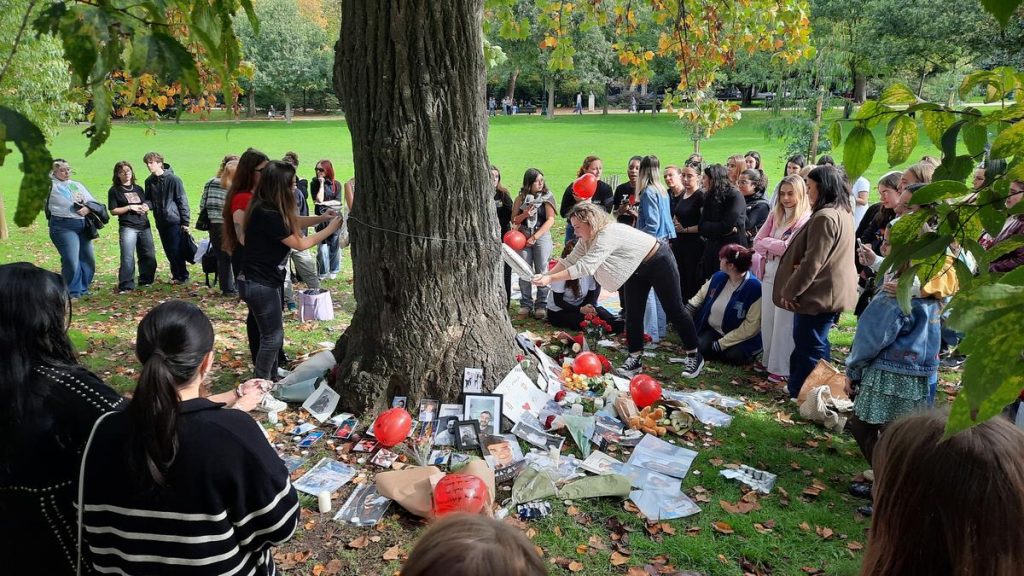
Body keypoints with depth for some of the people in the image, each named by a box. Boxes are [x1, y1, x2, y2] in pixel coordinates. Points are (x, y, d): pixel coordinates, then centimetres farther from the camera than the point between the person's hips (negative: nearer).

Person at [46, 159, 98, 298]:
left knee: (88, 259, 10)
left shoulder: (78, 185, 18)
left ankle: (83, 289, 24)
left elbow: (92, 201, 14)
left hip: (83, 225, 6)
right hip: (64, 226, -6)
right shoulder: (51, 185, 2)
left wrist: (88, 208, -7)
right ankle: (73, 292, 0)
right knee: (71, 261, -13)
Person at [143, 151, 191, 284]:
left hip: (174, 220, -6)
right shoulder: (149, 181, 7)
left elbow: (182, 201, -8)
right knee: (168, 251, 11)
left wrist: (185, 222, -10)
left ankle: (182, 276, 9)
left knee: (176, 250, -4)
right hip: (160, 222, 6)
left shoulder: (173, 179, -10)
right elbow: (149, 199, 15)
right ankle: (176, 275, 22)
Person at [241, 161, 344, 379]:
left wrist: (320, 218, 2)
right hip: (261, 284, -10)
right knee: (273, 335, -1)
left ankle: (270, 375, 33)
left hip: (264, 280, 10)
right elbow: (300, 244, -16)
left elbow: (293, 221, 17)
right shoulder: (268, 215, -26)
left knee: (269, 333, 20)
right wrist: (329, 229, -5)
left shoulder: (267, 208, 2)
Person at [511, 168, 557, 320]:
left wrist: (535, 237, -12)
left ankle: (541, 305, 5)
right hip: (523, 237, 2)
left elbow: (550, 220, -7)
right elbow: (514, 220, 8)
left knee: (542, 270, -1)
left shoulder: (547, 197, 0)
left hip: (542, 236, -2)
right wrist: (525, 214, -13)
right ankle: (525, 304, 9)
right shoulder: (521, 198, 6)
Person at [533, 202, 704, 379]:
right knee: (633, 313, 3)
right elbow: (570, 260, -6)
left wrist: (550, 279, -40)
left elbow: (584, 267, -41)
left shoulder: (608, 235, -36)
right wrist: (546, 274, -20)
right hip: (636, 268, 8)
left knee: (674, 310, 2)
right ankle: (635, 358, 10)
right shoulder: (588, 239, -8)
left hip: (659, 261, -8)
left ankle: (694, 355, 15)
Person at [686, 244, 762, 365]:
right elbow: (701, 295, 13)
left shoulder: (754, 288, -23)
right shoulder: (719, 277, -4)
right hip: (713, 330, 4)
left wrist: (722, 343, -21)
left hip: (740, 338, -4)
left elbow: (751, 326, -21)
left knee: (733, 356, -30)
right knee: (701, 348, -22)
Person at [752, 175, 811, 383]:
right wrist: (777, 245, -9)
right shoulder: (775, 215, 11)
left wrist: (768, 242, -3)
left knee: (784, 324, 0)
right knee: (767, 321, 12)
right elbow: (757, 243, 7)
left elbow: (789, 248, -17)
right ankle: (768, 361, 26)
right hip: (769, 274, 6)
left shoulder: (806, 219, -9)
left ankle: (782, 368, 10)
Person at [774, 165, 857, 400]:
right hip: (830, 292, 11)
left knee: (808, 347, -2)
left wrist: (790, 291, -15)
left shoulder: (825, 217, -22)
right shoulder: (842, 213, 12)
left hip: (817, 294, -11)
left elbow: (812, 262, -23)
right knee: (817, 345, 19)